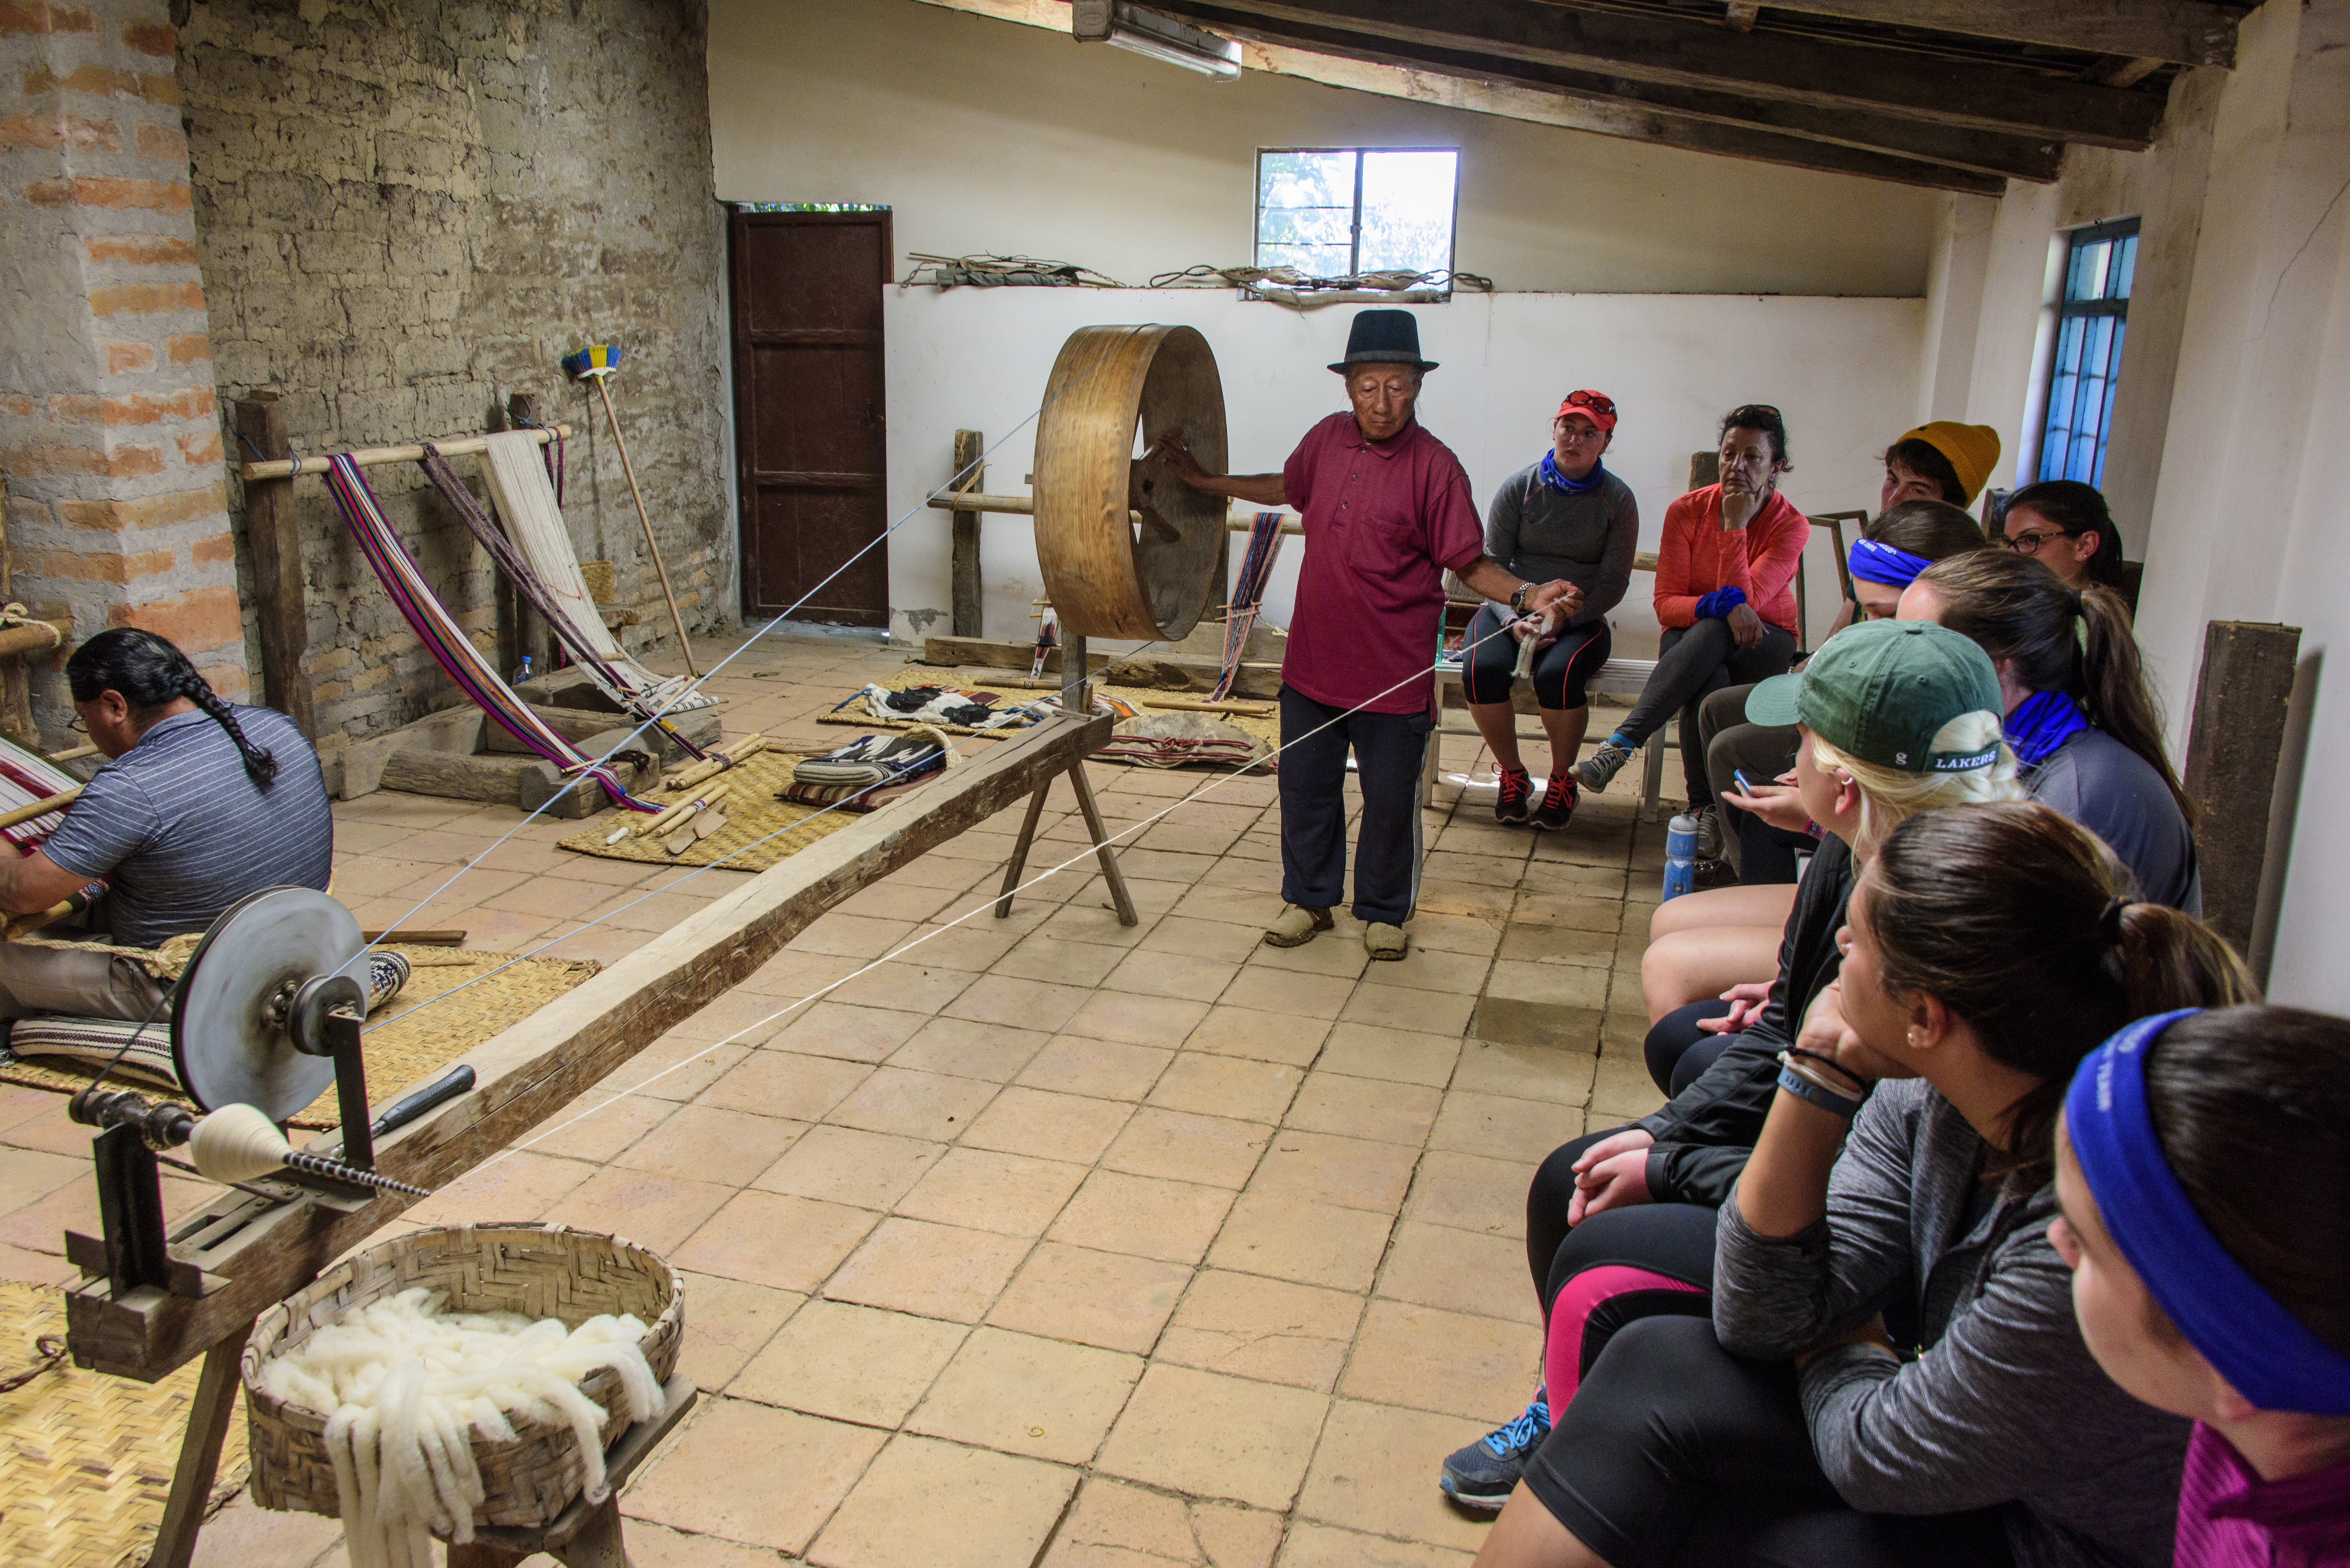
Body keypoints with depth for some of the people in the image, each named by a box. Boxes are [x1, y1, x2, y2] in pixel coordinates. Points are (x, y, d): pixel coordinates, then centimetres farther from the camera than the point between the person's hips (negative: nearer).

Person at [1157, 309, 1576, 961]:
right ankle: (1308, 900, 34)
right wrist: (1203, 481, 29)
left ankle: (1384, 913, 29)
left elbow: (1468, 562, -8)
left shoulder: (1435, 466, -12)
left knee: (1391, 802, 8)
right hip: (1313, 662, 4)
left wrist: (1527, 594, -25)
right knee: (1305, 789, 14)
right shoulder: (1327, 439, 2)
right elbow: (1286, 489, 24)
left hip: (1395, 674, -4)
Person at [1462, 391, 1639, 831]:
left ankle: (1562, 780, -6)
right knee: (1482, 670, -30)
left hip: (1581, 619, -1)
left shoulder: (1618, 500, 0)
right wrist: (1515, 618, -18)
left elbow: (1614, 583, -1)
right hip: (1511, 609, 1)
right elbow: (1492, 563, -1)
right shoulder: (1519, 487, 1)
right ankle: (1512, 775, -4)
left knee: (1557, 675, -33)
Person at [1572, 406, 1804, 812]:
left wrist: (1735, 526, -24)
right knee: (1708, 681, -37)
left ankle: (1621, 744, -41)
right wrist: (1720, 605, -28)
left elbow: (1743, 599, -21)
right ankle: (1703, 807, -32)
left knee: (1712, 633, -37)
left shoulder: (1791, 525, -9)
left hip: (1762, 642, -1)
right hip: (1691, 638, 1)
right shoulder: (1687, 511, -6)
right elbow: (1666, 605, -9)